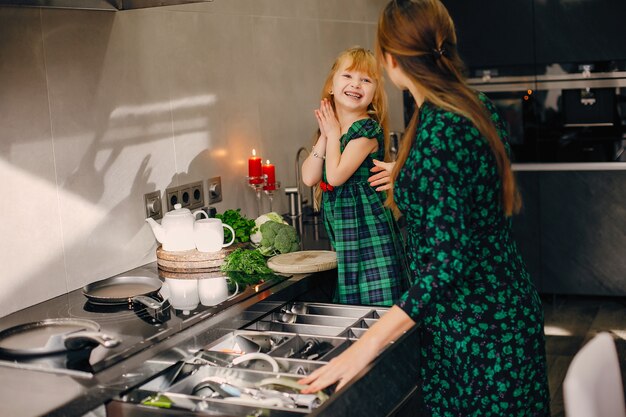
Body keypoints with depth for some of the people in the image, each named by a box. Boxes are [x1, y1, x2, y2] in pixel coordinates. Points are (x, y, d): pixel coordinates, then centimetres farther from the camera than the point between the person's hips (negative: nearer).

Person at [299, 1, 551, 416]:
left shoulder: (436, 133, -25)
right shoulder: (479, 106, 2)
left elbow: (449, 261, -30)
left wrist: (368, 343, -32)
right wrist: (408, 180, 30)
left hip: (473, 324, -9)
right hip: (508, 302, 9)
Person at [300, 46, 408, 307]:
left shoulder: (368, 129, -12)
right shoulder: (330, 127, 10)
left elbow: (336, 176, -19)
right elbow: (309, 178, 3)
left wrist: (334, 134, -7)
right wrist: (324, 136, -3)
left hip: (366, 223, -7)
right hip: (341, 227, 8)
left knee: (377, 301, -7)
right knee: (349, 303, 12)